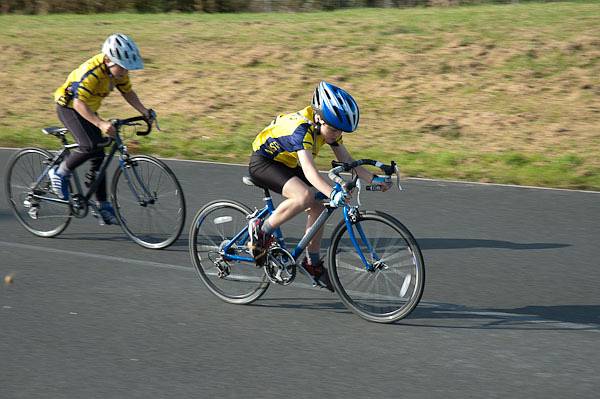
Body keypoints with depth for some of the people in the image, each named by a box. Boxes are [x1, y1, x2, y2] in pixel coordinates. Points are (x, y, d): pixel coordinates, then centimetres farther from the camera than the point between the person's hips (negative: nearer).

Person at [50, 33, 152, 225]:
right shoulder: (91, 72, -33)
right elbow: (79, 103, -38)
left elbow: (127, 92, 4)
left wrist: (144, 111, -11)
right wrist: (100, 124, -50)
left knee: (98, 157, 3)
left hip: (87, 110, 8)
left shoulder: (118, 70, -9)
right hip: (69, 107, -8)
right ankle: (59, 173, -6)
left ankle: (103, 208, 7)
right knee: (91, 146, -29)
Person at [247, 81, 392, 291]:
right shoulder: (302, 128, -34)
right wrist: (332, 193, -61)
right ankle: (261, 230, -14)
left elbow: (347, 162, -7)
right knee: (304, 196, -31)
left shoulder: (330, 129, -10)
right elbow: (309, 170, -46)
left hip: (286, 164, 9)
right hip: (263, 162, -9)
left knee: (317, 208, -2)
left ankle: (312, 263, 12)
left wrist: (374, 178, -21)